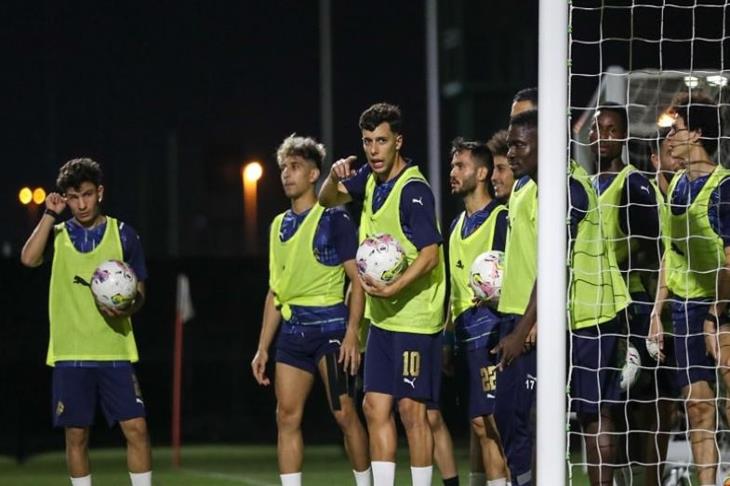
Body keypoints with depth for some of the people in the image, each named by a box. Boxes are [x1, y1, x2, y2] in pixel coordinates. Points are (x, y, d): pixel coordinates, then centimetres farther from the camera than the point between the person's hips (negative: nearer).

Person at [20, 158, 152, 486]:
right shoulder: (58, 234, 5)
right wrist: (49, 215, -12)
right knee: (76, 435, 3)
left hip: (115, 351, 0)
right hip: (69, 353, 0)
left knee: (136, 428, -7)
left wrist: (126, 309, -14)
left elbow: (139, 290, 7)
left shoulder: (123, 234, 5)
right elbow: (29, 258, -15)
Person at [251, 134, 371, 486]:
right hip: (292, 329, 6)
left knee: (344, 414, -6)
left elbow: (357, 279, -7)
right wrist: (262, 347, 15)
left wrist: (352, 334, -17)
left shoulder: (334, 219, -4)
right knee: (287, 417, 0)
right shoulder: (280, 225, 16)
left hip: (329, 324, -6)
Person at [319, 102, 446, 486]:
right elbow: (328, 200, 21)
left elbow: (430, 253, -21)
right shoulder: (370, 179, 8)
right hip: (381, 318, 8)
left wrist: (394, 288, -29)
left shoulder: (413, 190, -16)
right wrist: (335, 177, 0)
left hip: (414, 318, -8)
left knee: (411, 409, -6)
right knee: (376, 407, 5)